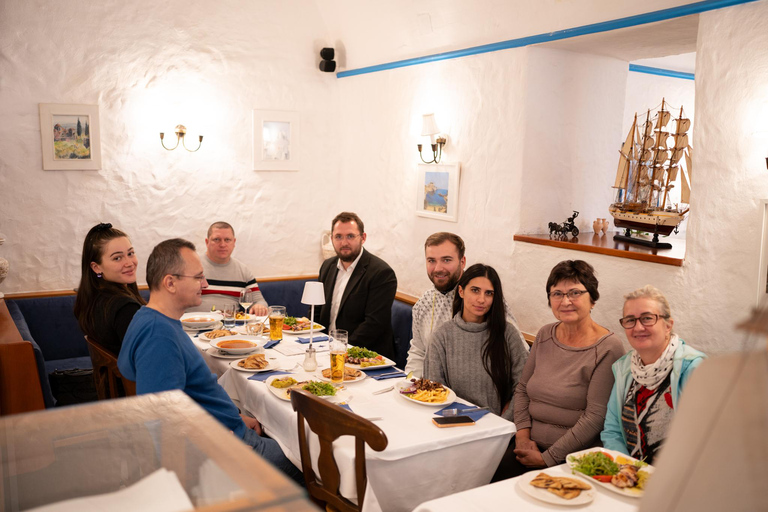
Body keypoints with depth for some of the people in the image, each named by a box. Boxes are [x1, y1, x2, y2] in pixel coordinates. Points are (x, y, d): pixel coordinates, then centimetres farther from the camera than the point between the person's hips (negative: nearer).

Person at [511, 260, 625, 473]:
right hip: (531, 448, 6)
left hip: (575, 456, -6)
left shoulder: (608, 348, -10)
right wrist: (522, 436, -1)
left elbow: (595, 417, -14)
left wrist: (548, 458, -14)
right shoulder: (545, 335, 10)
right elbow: (522, 389, 15)